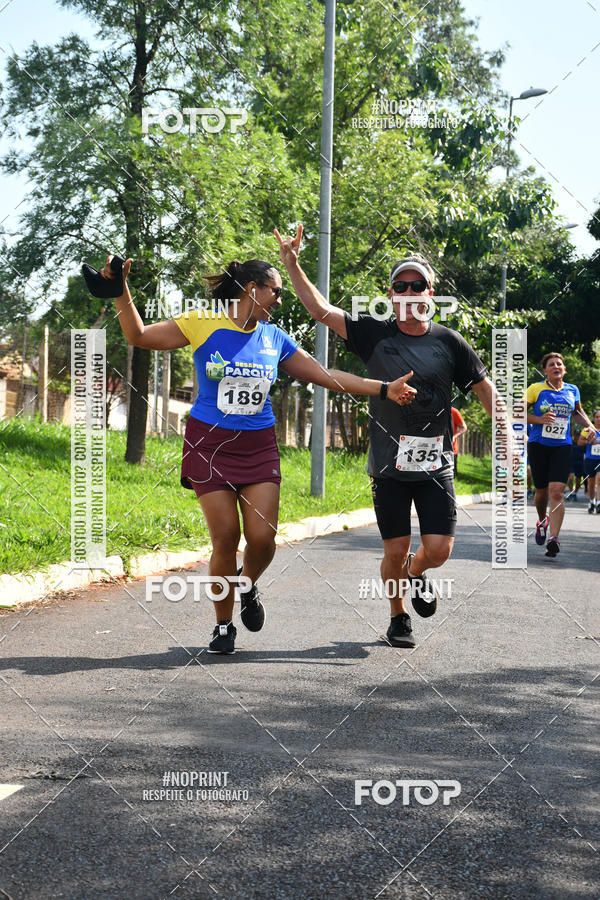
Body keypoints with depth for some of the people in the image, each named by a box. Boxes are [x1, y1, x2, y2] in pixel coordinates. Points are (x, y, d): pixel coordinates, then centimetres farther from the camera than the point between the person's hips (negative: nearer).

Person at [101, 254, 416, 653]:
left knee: (263, 537, -9)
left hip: (258, 445, 3)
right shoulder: (203, 324, -4)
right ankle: (224, 626, 13)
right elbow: (139, 336, -2)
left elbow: (326, 375, 12)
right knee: (226, 538, -7)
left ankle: (248, 586, 26)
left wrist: (383, 389, 8)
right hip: (210, 443, -3)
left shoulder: (275, 339, 8)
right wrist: (121, 291, -16)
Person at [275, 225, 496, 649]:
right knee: (396, 551, 2)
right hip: (389, 465, 0)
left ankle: (416, 574, 30)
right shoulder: (375, 336, 0)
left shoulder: (448, 341, 2)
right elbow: (321, 308, -3)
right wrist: (292, 264, -11)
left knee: (438, 549, -6)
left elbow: (485, 389, 6)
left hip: (435, 463, 1)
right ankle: (399, 617, 27)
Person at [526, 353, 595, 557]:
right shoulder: (536, 389, -3)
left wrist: (589, 426, 9)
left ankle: (554, 539, -19)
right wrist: (540, 419, -17)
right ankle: (542, 521, 41)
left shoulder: (572, 391, 7)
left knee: (557, 491, -14)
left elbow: (577, 412, 26)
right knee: (541, 491, 9)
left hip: (562, 447, 1)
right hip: (539, 446, -1)